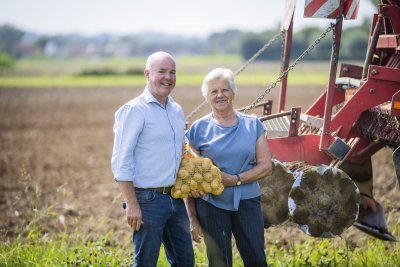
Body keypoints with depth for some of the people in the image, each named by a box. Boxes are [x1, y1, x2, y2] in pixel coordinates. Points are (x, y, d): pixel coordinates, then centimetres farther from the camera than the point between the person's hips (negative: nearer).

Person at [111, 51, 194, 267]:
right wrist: (132, 204, -18)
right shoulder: (134, 110, -11)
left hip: (175, 198, 7)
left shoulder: (177, 111, 12)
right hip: (148, 200, -7)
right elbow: (121, 162, -15)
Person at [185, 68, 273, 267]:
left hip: (247, 201, 1)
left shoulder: (252, 125, 3)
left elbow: (266, 166, 0)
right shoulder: (198, 129, 0)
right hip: (212, 204, -1)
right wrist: (192, 218, -3)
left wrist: (236, 180, -15)